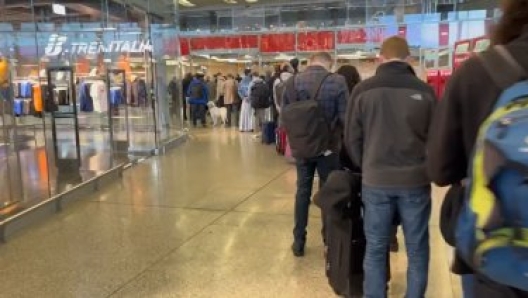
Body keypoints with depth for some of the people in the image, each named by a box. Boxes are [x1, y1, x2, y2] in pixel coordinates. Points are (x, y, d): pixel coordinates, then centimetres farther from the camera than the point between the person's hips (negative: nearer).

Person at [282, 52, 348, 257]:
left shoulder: (293, 82, 0)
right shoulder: (337, 82, -10)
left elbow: (284, 116, 1)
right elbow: (345, 117, -12)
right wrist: (332, 127, 8)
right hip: (328, 146, -2)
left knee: (303, 191, 13)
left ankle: (298, 242, 20)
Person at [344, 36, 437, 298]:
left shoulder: (363, 90, -5)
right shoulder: (424, 91, -5)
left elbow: (352, 139, 2)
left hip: (376, 181, 0)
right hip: (416, 180, 0)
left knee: (375, 248, 12)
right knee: (417, 249, 12)